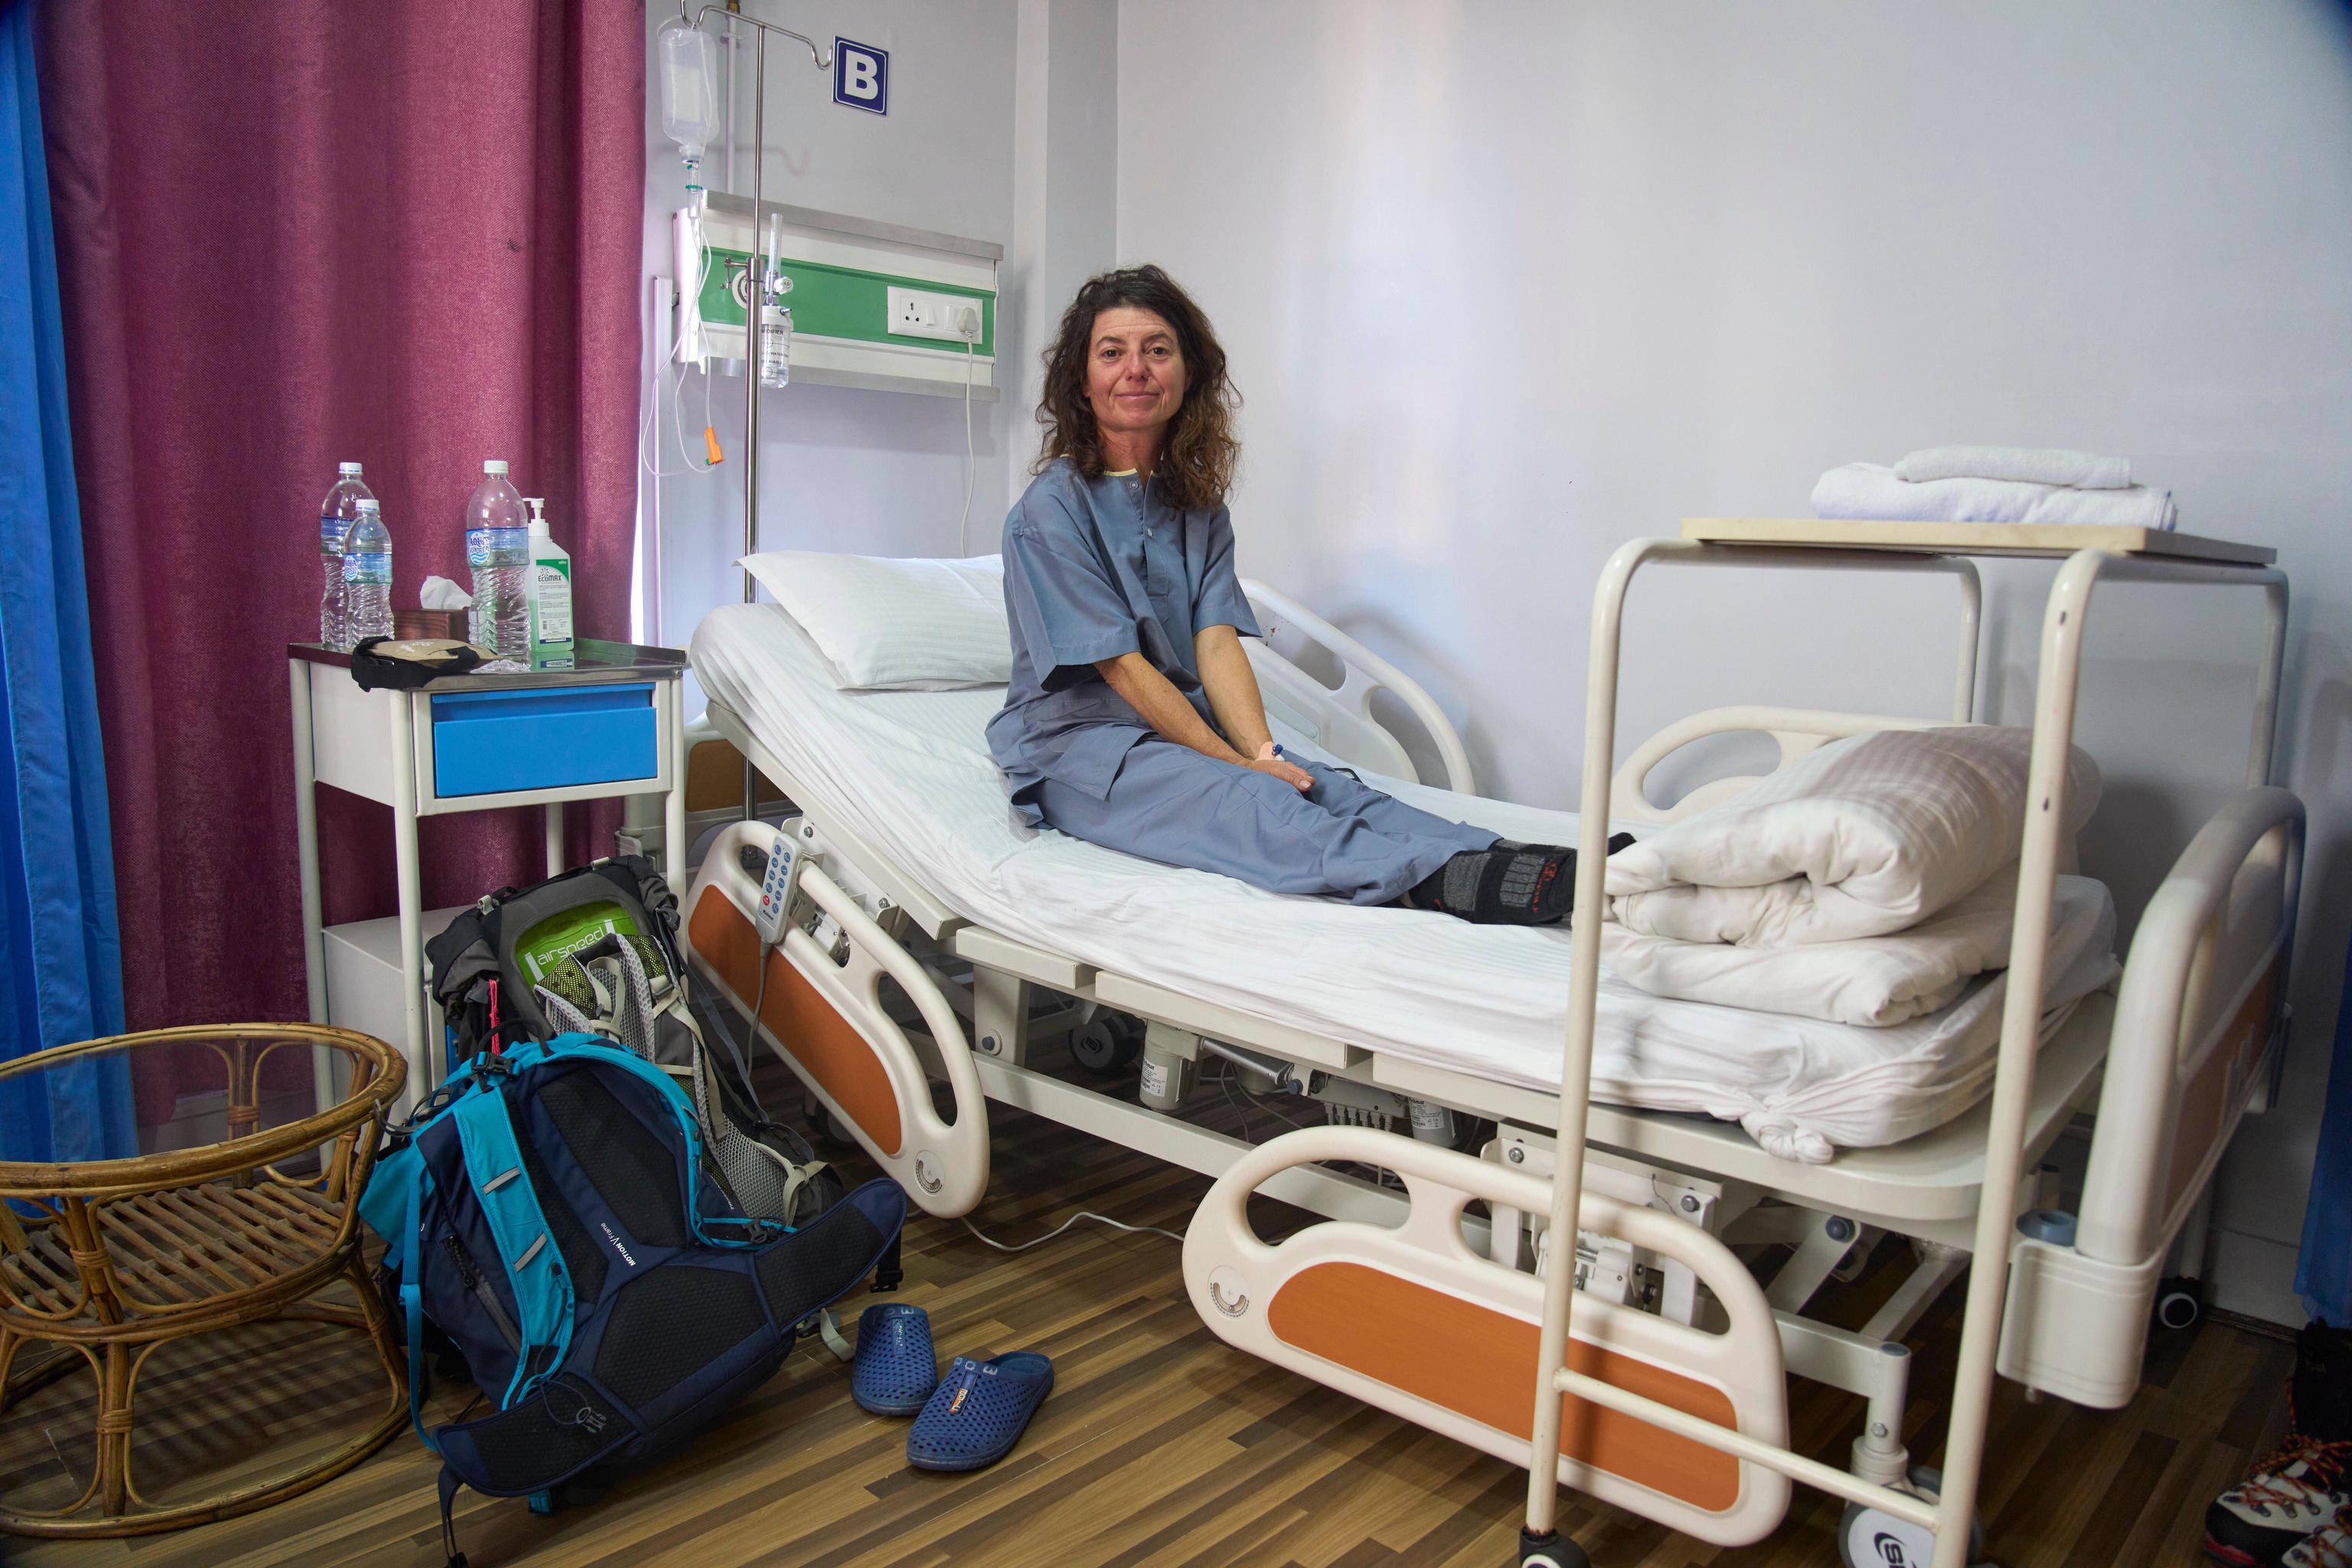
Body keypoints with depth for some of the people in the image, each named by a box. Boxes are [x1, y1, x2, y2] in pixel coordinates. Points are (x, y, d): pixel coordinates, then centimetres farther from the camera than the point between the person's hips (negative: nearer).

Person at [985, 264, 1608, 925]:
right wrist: (1235, 763, -18)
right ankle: (1443, 879, -57)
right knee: (1234, 803, -34)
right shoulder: (1049, 510, -8)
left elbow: (1218, 643, -1)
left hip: (1188, 731, 6)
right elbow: (1123, 666, -14)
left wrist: (1262, 752, -18)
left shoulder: (1198, 506, 12)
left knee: (1324, 785, -24)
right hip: (1075, 746, -5)